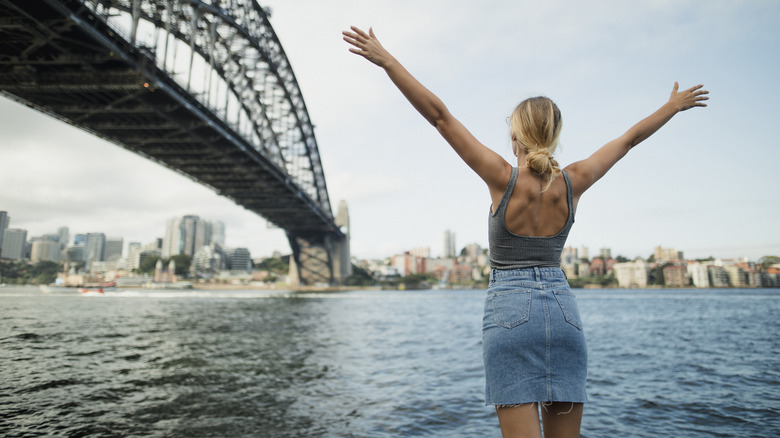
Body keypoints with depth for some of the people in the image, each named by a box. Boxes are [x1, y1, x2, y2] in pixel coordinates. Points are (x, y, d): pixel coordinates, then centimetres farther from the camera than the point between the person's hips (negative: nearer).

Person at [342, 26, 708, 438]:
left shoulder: (505, 179, -9)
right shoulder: (572, 183, 2)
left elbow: (441, 116, -10)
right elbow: (628, 139, 17)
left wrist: (387, 60, -7)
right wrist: (673, 105, 34)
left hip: (510, 313, -4)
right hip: (564, 314, 5)